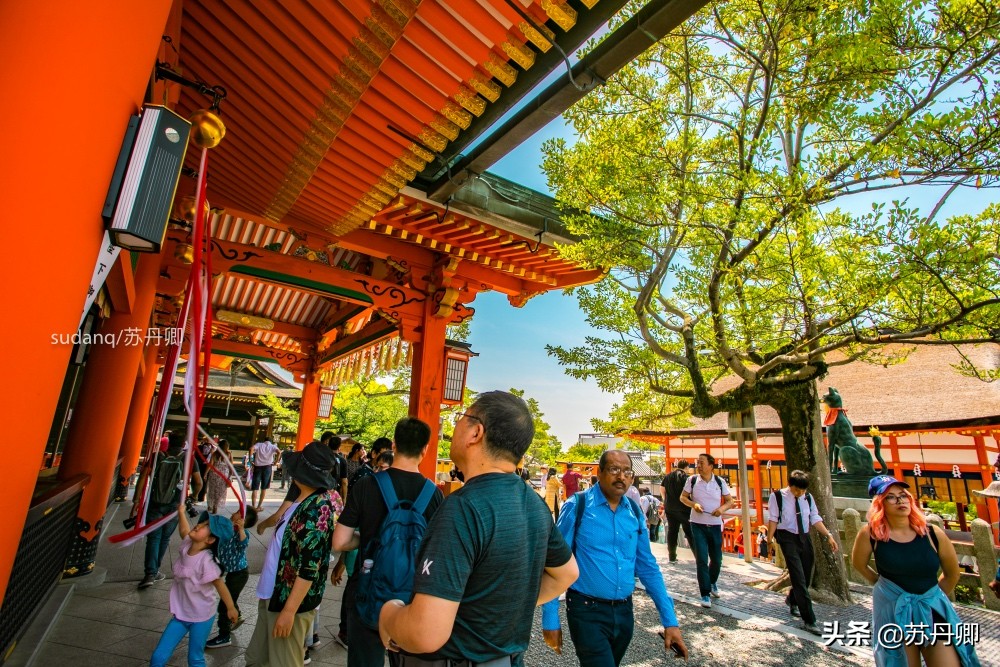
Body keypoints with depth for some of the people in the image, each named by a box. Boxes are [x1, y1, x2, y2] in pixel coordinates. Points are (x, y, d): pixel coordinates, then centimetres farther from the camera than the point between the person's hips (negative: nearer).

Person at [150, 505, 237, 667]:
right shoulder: (187, 546, -10)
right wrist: (181, 512, 7)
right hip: (180, 614, 6)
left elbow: (220, 585, -20)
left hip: (201, 618, -6)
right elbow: (184, 530, 13)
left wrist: (231, 608, -12)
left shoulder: (206, 561, -29)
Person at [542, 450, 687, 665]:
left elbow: (648, 567, 9)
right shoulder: (577, 506, -13)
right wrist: (550, 619, -10)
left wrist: (670, 620, 5)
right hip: (587, 611, -5)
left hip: (624, 611, 6)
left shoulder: (635, 512, 2)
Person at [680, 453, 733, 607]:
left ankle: (712, 583, 43)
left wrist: (722, 508, -15)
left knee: (717, 559, 14)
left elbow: (729, 501, 5)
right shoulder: (692, 480, -6)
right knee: (702, 559, -5)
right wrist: (693, 504, -17)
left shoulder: (720, 481, -3)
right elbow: (683, 497, 2)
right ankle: (705, 594, 8)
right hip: (698, 525, -2)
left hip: (715, 525, 2)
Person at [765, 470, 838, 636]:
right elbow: (773, 520, -11)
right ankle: (809, 620, -2)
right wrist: (769, 540, -13)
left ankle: (792, 600, 45)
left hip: (804, 537, 6)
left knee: (807, 575, 17)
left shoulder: (807, 497, 3)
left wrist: (829, 535, -5)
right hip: (788, 538, -6)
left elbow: (815, 519, 6)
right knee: (799, 578, -9)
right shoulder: (777, 497, -11)